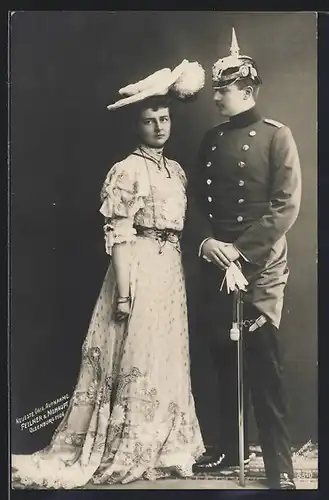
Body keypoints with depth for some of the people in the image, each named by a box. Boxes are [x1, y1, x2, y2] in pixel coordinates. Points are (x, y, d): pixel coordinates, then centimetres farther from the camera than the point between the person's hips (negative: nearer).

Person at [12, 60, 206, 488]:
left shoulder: (177, 170, 13)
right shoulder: (127, 171, -10)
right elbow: (118, 235, -14)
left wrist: (180, 273, 13)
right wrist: (123, 290, -18)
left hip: (171, 270, 8)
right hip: (139, 268, -7)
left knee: (166, 357, 13)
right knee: (134, 357, 0)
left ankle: (160, 447, 28)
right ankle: (120, 453, 16)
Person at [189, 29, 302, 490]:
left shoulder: (276, 135, -2)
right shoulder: (211, 139, 14)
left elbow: (287, 205, -9)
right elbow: (198, 200, 13)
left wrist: (242, 250, -15)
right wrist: (206, 241, -5)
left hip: (260, 264, -5)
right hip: (216, 262, 5)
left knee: (263, 361, -4)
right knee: (224, 357, 11)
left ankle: (280, 465, 9)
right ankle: (229, 447, 26)